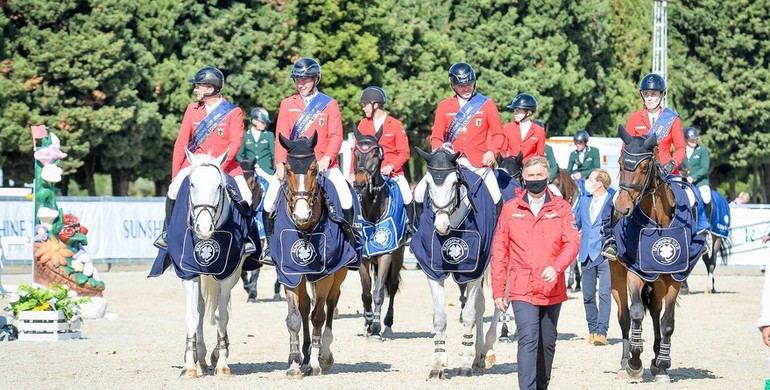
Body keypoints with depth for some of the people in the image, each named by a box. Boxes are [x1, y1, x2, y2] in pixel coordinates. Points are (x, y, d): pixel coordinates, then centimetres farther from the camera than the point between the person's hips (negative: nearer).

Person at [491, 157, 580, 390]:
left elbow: (572, 242, -5)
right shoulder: (510, 209, 7)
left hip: (552, 289, 2)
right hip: (522, 289, -2)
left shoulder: (561, 208, 6)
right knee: (528, 340, -16)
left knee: (547, 343, 11)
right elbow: (499, 250, 7)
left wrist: (556, 267, -24)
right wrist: (498, 290, 2)